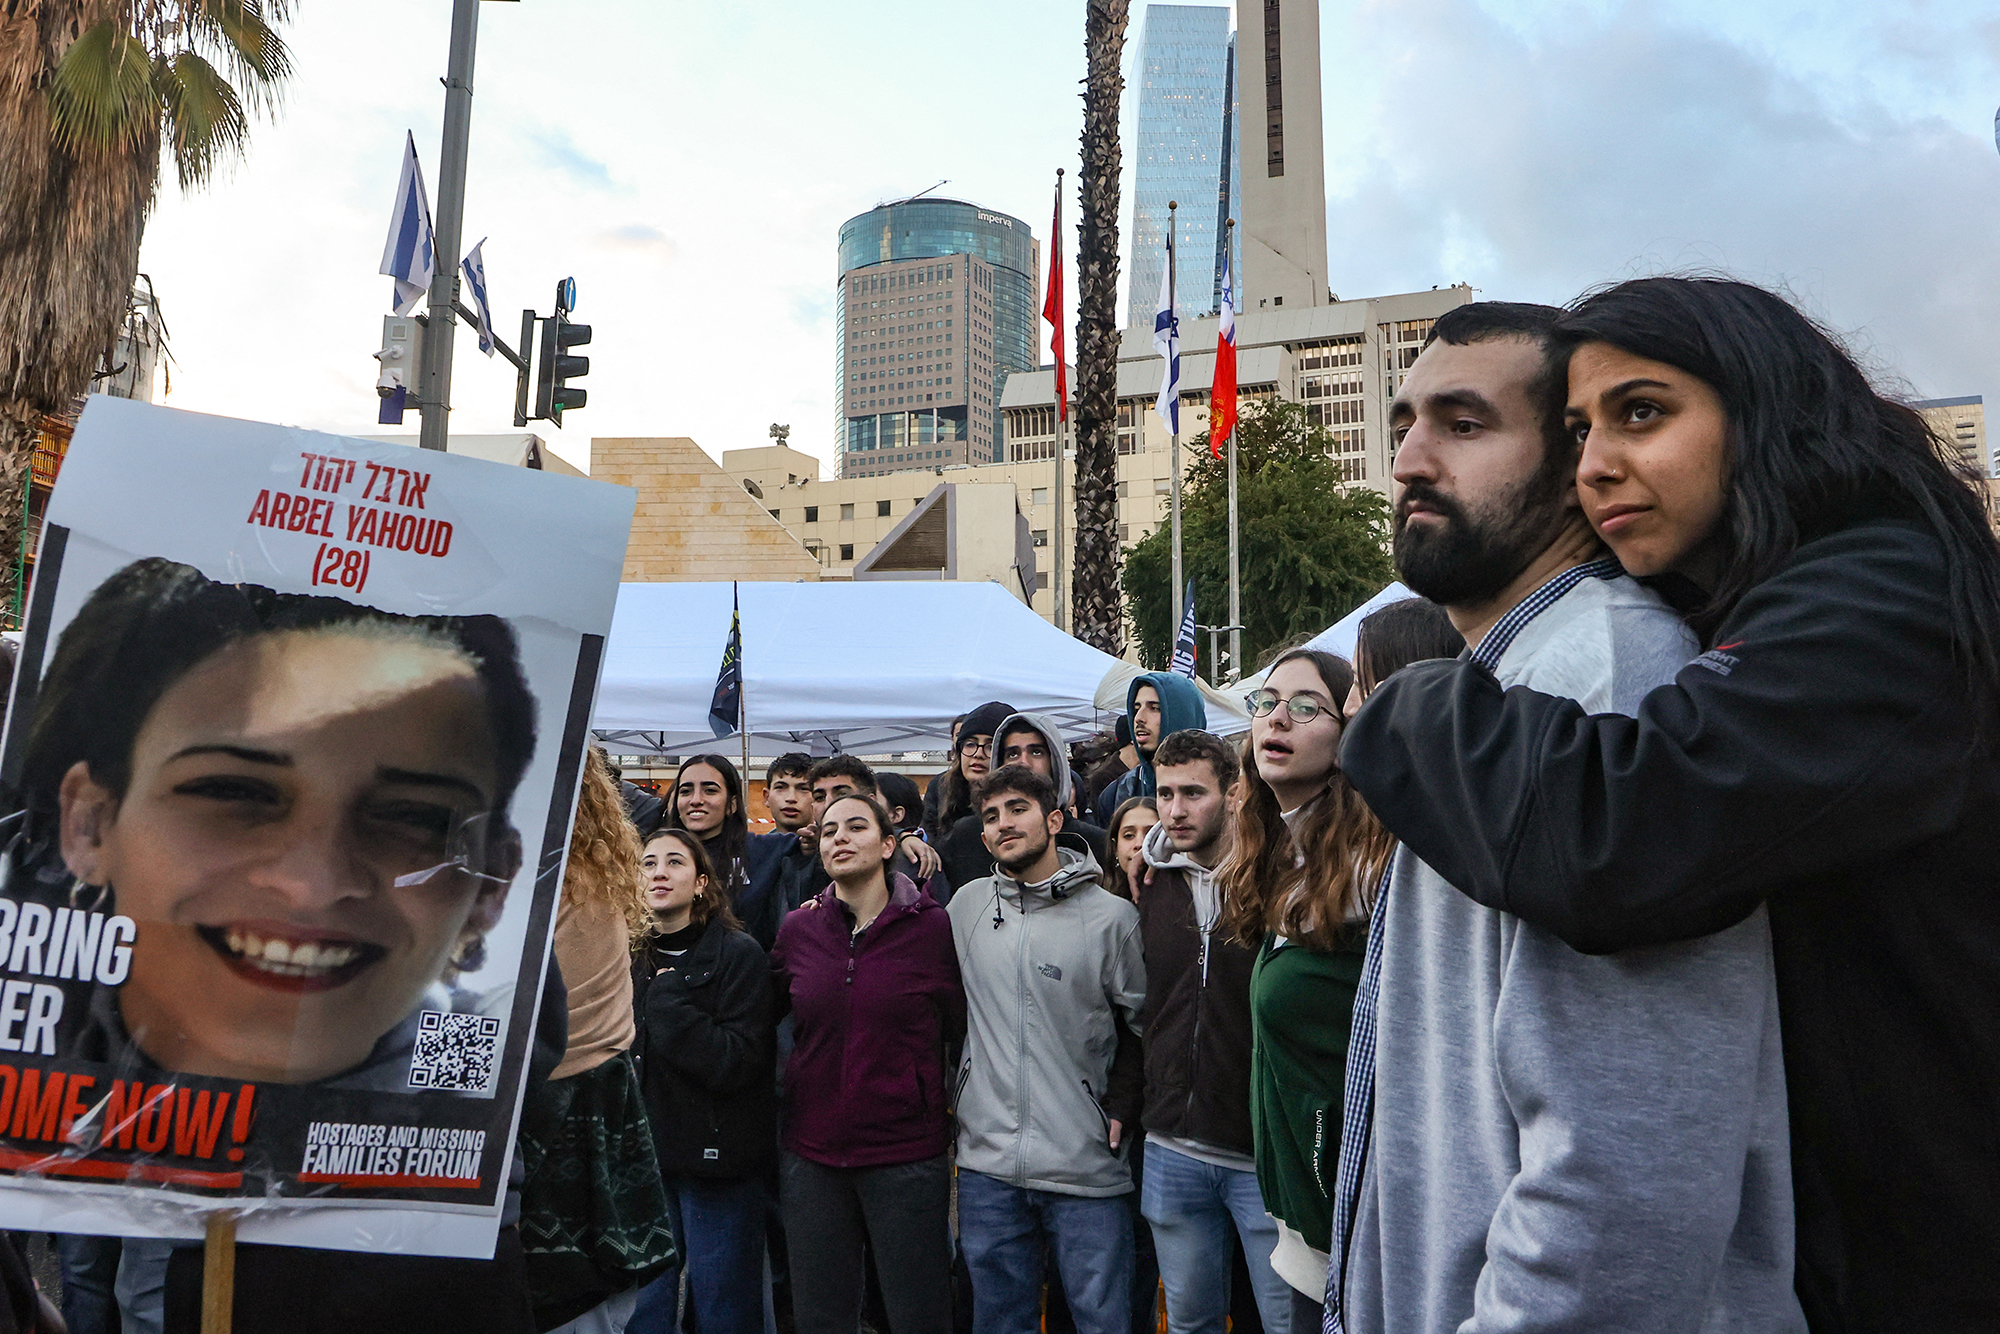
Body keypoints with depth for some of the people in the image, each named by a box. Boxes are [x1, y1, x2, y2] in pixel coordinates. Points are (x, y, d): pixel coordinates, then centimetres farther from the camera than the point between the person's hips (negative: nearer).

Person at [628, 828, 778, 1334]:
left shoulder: (738, 954, -9)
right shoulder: (630, 956, 8)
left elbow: (737, 1062, -19)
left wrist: (666, 1001, -17)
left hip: (717, 1163, -5)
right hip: (643, 1157, 5)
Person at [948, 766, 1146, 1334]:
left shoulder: (1112, 916, -5)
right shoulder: (967, 904, 4)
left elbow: (1144, 1025, 2)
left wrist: (1118, 1110, -5)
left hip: (1087, 1169, -3)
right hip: (986, 1164, 3)